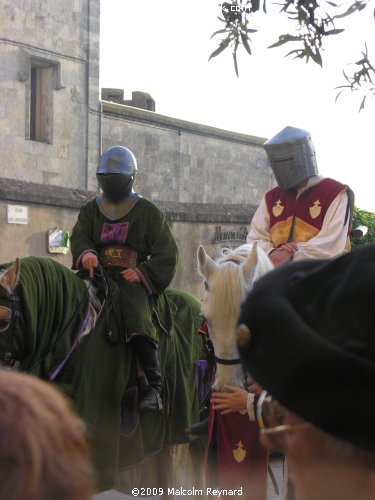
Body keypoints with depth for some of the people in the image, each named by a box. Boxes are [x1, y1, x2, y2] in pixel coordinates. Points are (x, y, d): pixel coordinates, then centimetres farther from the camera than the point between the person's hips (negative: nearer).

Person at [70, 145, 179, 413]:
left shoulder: (148, 212, 8)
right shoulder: (91, 210, 19)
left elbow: (166, 252, 3)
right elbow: (79, 236, 5)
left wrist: (142, 273, -12)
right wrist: (86, 253, -20)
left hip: (134, 280, -4)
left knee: (138, 319, -28)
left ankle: (154, 387, -28)